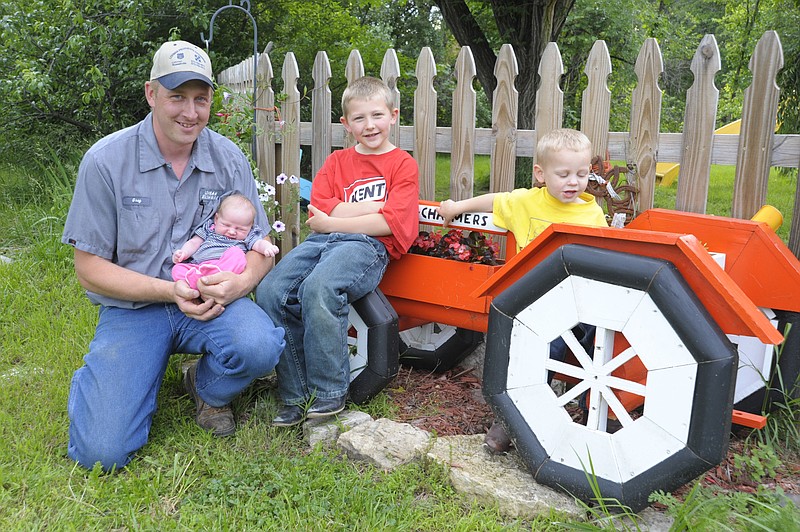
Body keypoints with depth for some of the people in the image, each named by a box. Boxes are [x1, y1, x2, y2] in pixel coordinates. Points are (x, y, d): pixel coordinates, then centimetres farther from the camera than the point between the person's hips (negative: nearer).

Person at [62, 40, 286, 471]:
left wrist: (240, 282, -22)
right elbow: (88, 268, -6)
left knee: (261, 347, -32)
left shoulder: (229, 159, 0)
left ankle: (207, 390, 5)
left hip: (211, 302, 2)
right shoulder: (106, 160, -8)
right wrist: (169, 291, -19)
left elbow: (261, 245, 2)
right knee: (102, 451, -15)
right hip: (132, 308, -1)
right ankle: (106, 374, 21)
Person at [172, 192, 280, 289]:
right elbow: (194, 243, 24)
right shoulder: (208, 228, 25)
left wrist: (267, 247, -22)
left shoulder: (248, 237, 19)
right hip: (196, 265, 3)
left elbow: (258, 243, 3)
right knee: (178, 268, -23)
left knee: (236, 253, -30)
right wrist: (183, 253, 3)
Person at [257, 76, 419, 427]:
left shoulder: (402, 164, 8)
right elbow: (319, 213, 5)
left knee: (318, 288, -34)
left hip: (368, 247, -5)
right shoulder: (336, 162, 21)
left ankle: (330, 392, -16)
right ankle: (296, 396, -8)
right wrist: (376, 205, -2)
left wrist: (332, 221, -4)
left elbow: (389, 223, -6)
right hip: (323, 241, 5)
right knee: (270, 291, -19)